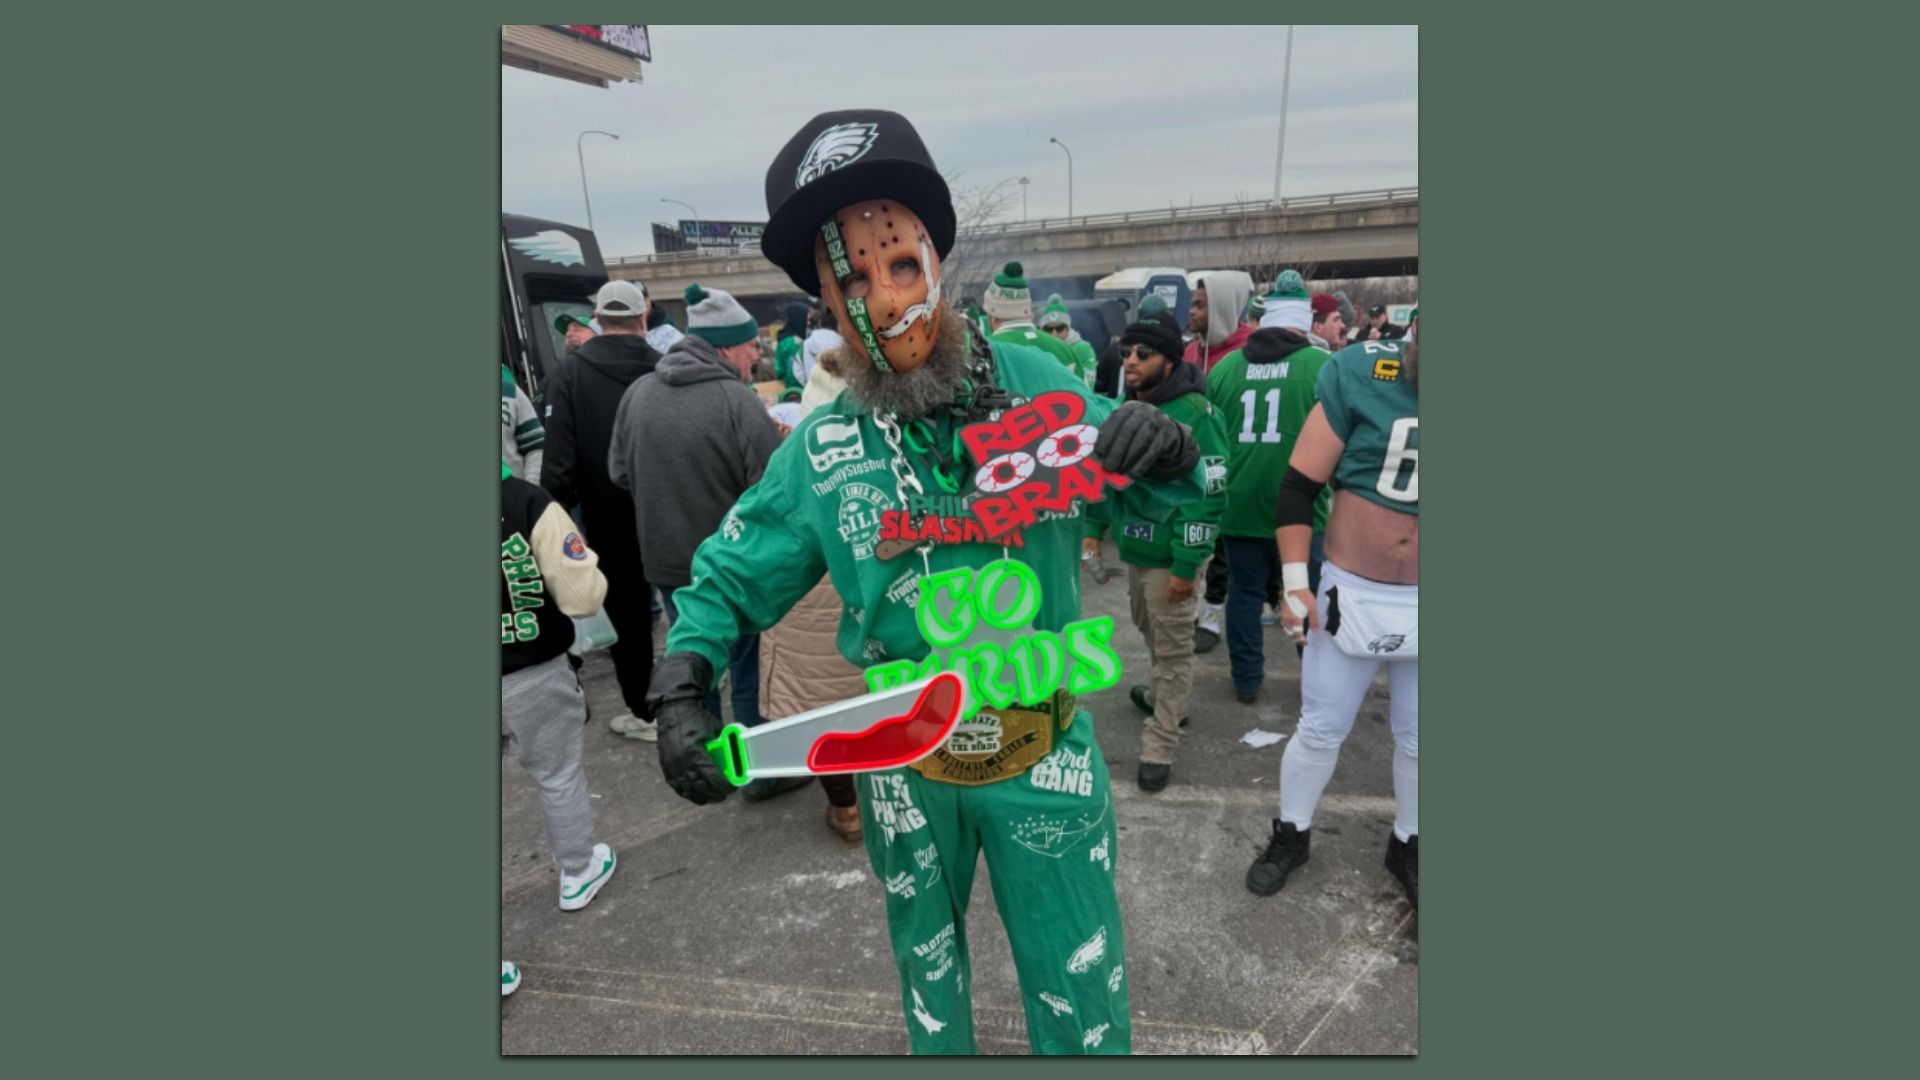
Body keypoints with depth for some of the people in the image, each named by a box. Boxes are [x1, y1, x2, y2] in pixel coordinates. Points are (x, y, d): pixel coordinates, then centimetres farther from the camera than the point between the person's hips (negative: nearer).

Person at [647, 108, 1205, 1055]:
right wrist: (682, 688, -15)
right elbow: (727, 579, 0)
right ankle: (937, 1049, 60)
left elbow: (1143, 505, -3)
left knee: (1081, 984, 17)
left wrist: (1167, 453, -24)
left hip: (1046, 753, -1)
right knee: (925, 953, 29)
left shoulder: (1039, 384, -13)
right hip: (903, 764, 2)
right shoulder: (818, 451, -12)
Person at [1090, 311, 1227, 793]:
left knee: (1173, 648, 4)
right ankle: (1165, 696, 49)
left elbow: (1208, 496, -20)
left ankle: (1159, 746, 14)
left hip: (1169, 556, -8)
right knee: (1151, 630, 25)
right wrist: (1093, 528, 12)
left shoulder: (1193, 415, -19)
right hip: (1134, 547, 8)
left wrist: (1186, 565, -20)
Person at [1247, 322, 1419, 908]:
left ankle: (1407, 843, 42)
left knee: (1416, 739, 18)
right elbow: (1299, 484, -9)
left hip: (1417, 605, 2)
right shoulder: (1363, 373, -14)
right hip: (1351, 594, -2)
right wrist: (1295, 583, -10)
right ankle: (1291, 833, 35)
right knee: (1321, 730, 12)